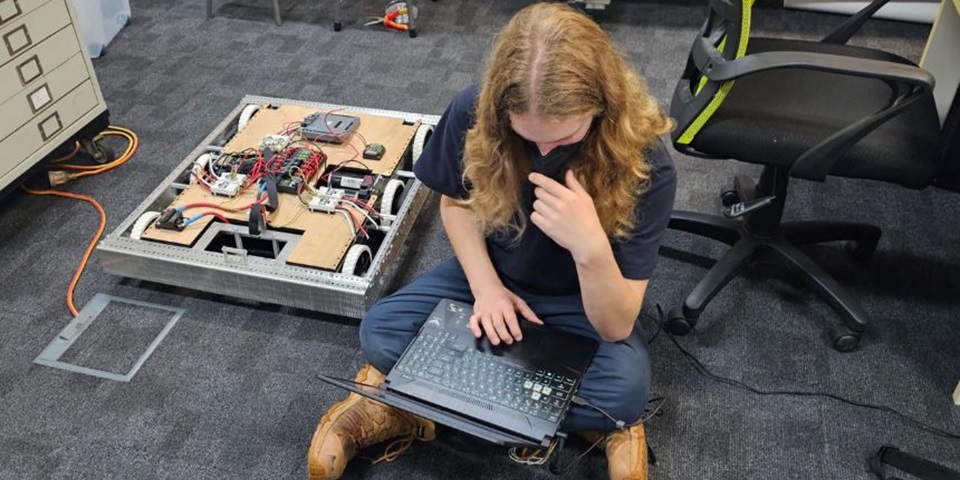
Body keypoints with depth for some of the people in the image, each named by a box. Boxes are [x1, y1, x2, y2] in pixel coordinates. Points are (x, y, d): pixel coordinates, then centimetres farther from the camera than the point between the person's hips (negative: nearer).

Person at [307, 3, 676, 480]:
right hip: (492, 274, 2)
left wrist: (590, 246, -45)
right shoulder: (473, 113, -23)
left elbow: (616, 327, -26)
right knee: (379, 330, -19)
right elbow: (455, 201, -1)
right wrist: (485, 284, -17)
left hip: (579, 301, -2)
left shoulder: (644, 164, -29)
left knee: (626, 388, -32)